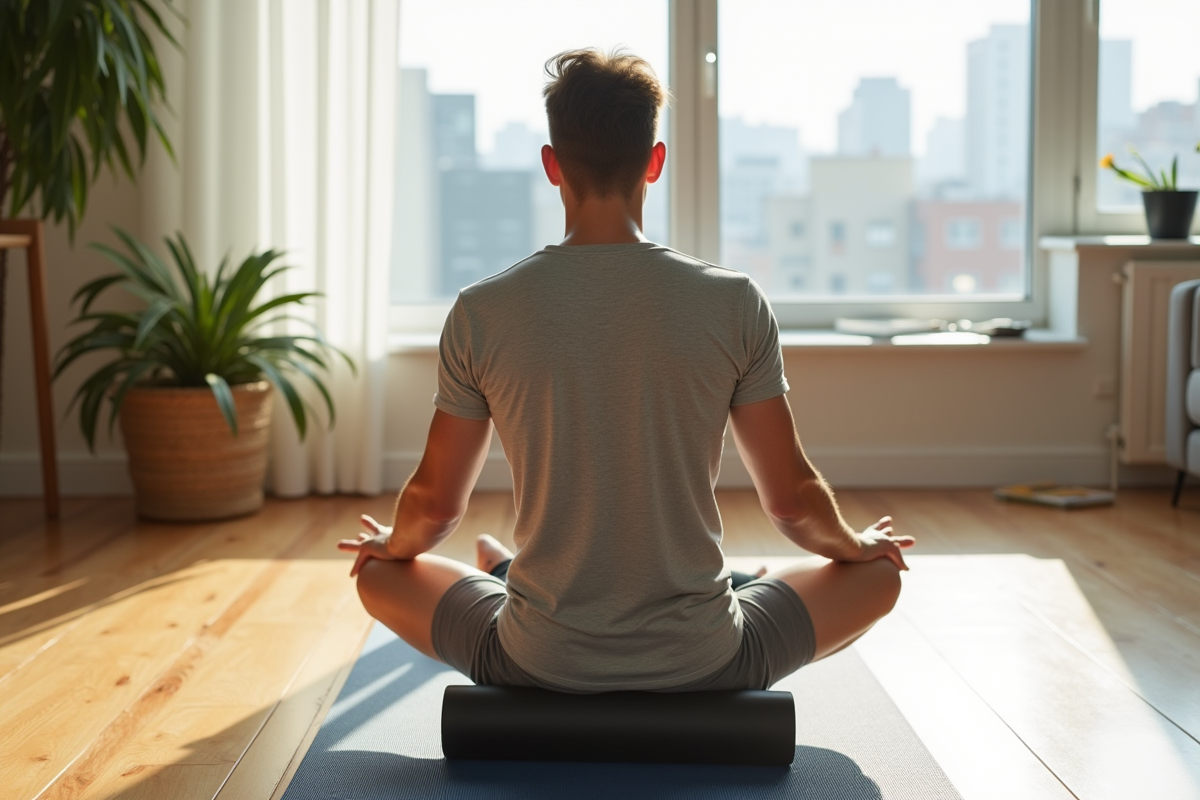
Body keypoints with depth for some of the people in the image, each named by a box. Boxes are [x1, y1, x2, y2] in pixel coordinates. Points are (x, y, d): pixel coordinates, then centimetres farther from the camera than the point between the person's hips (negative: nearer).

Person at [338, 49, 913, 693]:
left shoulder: (482, 313, -8)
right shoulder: (735, 305, -9)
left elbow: (436, 502, 2)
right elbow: (792, 498, -1)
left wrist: (392, 544, 27)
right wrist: (853, 545, 23)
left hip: (537, 665, 1)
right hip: (706, 665, 0)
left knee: (380, 573, 30)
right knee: (876, 572, 27)